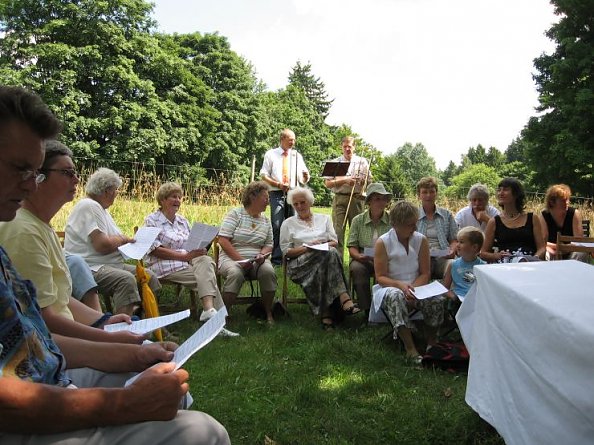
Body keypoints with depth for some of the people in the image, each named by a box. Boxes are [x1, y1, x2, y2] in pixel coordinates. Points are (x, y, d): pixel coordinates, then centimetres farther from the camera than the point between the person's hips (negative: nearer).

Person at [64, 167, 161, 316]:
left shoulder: (99, 208, 18)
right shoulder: (89, 206, -14)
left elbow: (112, 240, 20)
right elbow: (102, 245, -24)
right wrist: (122, 239, -5)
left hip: (111, 264, 11)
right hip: (91, 268, -10)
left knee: (149, 276, 0)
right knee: (126, 280, -34)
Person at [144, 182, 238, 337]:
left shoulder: (183, 221, 22)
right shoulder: (152, 220, 4)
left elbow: (193, 246, 20)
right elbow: (155, 250, -9)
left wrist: (200, 251, -6)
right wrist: (186, 256, -19)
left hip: (189, 261, 5)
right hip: (166, 266, -5)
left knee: (206, 261, -30)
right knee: (208, 275, -26)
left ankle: (209, 311, -43)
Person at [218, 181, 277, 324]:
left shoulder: (266, 221, 15)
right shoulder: (235, 214, 0)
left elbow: (269, 245, 15)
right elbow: (223, 240, -9)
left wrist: (262, 255, -10)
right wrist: (240, 260, -17)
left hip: (257, 260, 4)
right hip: (232, 258, -3)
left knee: (268, 271, -28)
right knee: (236, 273, -36)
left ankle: (268, 313, -12)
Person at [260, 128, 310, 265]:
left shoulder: (297, 156, 14)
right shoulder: (271, 154, 6)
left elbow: (303, 180, 11)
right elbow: (264, 175, 1)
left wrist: (306, 177, -13)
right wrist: (278, 184, -13)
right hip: (277, 194, -3)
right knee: (277, 227, -9)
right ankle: (276, 260, -4)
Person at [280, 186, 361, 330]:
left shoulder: (324, 219, 24)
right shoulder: (288, 224, 18)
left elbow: (334, 242, 15)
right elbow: (286, 251, 7)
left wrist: (324, 245, -8)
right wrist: (307, 247, -7)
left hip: (325, 258, 2)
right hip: (300, 263, -2)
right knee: (330, 253, -34)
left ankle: (326, 314, -44)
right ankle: (344, 298, -47)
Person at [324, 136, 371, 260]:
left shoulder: (362, 162, 11)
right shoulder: (335, 162, 9)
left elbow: (369, 181, 10)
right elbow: (328, 183, 1)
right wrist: (344, 180, -11)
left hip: (356, 199, 1)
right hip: (339, 199, 0)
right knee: (338, 230, -6)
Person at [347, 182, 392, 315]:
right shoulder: (358, 220, 8)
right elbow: (352, 247, 4)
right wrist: (359, 256, -17)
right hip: (363, 260, 1)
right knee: (356, 268, -32)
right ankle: (366, 309, -21)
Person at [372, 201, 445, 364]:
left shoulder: (421, 240, 2)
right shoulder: (383, 242, -7)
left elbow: (425, 273, 1)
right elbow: (380, 277, -8)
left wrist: (414, 289, -19)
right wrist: (400, 285, -26)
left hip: (416, 289, 3)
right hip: (390, 288, -3)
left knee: (437, 300, -28)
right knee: (396, 296, -38)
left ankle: (431, 343, -4)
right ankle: (410, 349, -34)